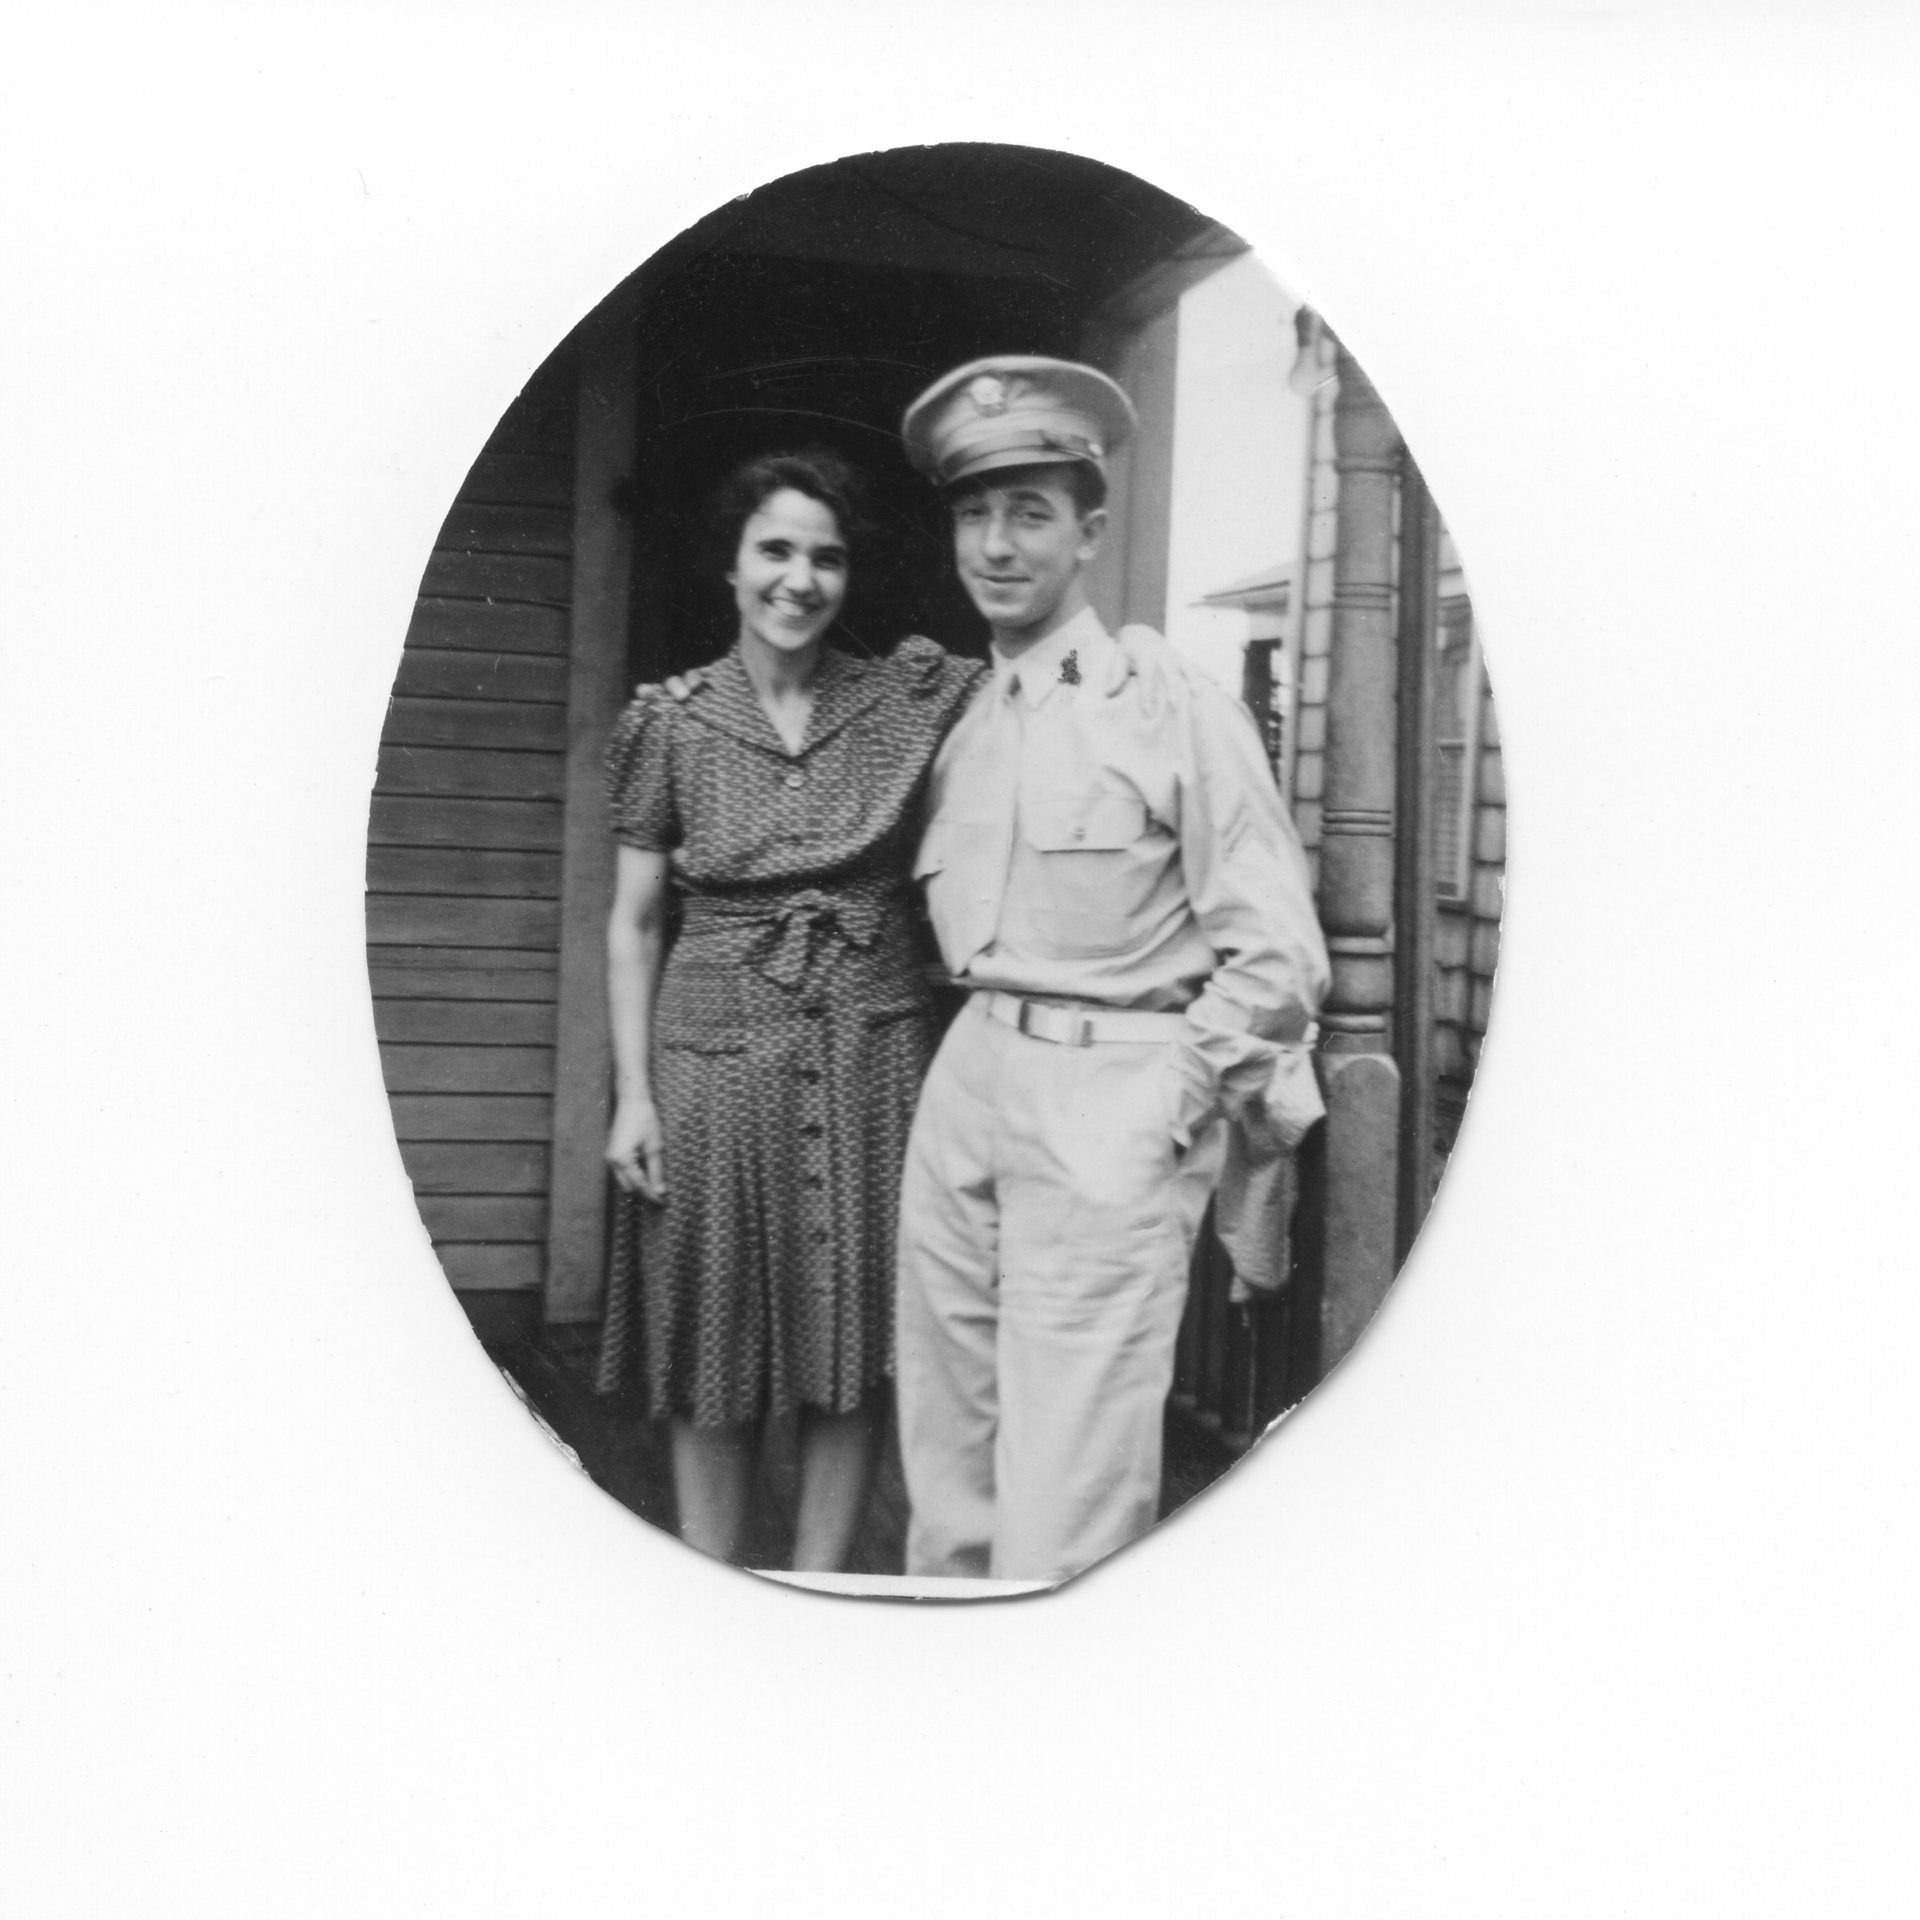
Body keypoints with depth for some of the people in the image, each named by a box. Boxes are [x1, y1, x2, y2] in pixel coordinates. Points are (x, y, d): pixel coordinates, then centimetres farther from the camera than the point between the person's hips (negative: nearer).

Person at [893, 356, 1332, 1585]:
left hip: (1110, 1113, -6)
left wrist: (1177, 1115, -5)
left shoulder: (1176, 707, -4)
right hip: (965, 1089, 6)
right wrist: (972, 1067, 12)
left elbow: (1279, 959, -7)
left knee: (1062, 1526, -7)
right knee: (947, 1482, 12)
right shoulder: (956, 730, 15)